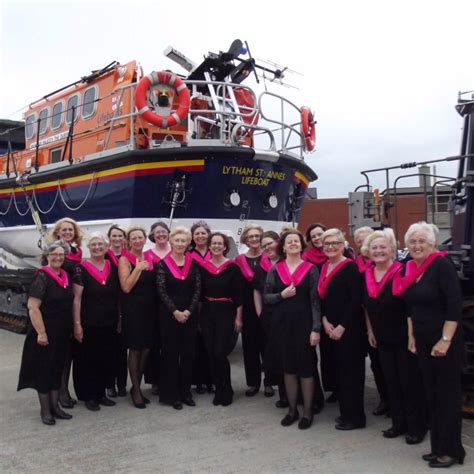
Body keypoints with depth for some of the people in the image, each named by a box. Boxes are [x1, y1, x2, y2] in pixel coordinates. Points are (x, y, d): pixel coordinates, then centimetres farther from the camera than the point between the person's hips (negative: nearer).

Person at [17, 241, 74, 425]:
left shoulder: (65, 276, 8)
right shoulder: (42, 277, -13)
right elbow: (32, 307, -19)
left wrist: (72, 328, 12)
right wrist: (41, 333, -22)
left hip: (62, 333, 7)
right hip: (45, 333, -7)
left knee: (57, 369, 14)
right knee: (44, 370, 4)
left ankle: (55, 406, 24)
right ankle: (45, 410, 15)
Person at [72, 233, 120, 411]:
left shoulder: (113, 268, 6)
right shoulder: (81, 268, -7)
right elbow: (76, 298, -9)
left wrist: (119, 319, 9)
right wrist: (77, 324, -13)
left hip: (109, 323, 4)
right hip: (88, 324, -4)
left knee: (106, 360, 11)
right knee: (88, 360, 5)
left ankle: (101, 393, 26)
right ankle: (89, 396, 18)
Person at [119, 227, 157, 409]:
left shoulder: (150, 258, 9)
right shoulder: (124, 259, -5)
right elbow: (126, 287, -15)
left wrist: (149, 267, 3)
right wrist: (138, 268, -17)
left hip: (150, 308, 5)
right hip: (133, 309, -5)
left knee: (146, 349, 9)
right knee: (135, 349, 1)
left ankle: (137, 386, 25)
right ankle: (136, 391, 13)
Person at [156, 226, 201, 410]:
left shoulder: (193, 264, 6)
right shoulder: (163, 264, -2)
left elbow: (197, 290, 0)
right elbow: (162, 291, -8)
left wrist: (188, 311, -11)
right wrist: (175, 311, -15)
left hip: (190, 314, 3)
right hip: (169, 314, -3)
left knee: (188, 353, 7)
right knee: (171, 353, 2)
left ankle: (185, 392, 19)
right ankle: (171, 394, 11)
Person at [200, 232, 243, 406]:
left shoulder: (232, 267, -6)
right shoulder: (203, 267, 4)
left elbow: (238, 294, -4)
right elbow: (199, 292, 8)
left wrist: (238, 316, -7)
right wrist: (199, 314, 5)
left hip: (226, 313, -4)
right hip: (207, 313, 4)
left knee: (220, 353, -8)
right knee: (211, 354, 7)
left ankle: (226, 391, 12)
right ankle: (219, 389, 22)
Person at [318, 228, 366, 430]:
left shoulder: (350, 267, -12)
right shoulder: (324, 267, 10)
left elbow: (356, 301, -17)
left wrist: (342, 327, -16)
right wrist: (325, 321, -2)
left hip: (349, 329, -7)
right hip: (330, 328, 7)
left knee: (350, 372, 0)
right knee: (338, 370, 14)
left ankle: (355, 417, 11)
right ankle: (345, 411, 27)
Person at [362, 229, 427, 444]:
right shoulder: (366, 275, 3)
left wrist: (411, 334, -15)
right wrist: (370, 330, 12)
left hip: (403, 337, -6)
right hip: (382, 337, 6)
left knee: (409, 381, 3)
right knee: (391, 381, 13)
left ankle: (417, 427, 17)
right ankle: (398, 423, 26)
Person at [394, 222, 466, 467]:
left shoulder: (442, 265, -14)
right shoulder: (410, 269, 7)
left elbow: (455, 305, -19)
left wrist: (445, 340, -20)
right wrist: (411, 336, 14)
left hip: (444, 341, -7)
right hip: (422, 341, 7)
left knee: (447, 394, 2)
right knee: (431, 394, 12)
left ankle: (451, 450, 14)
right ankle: (438, 447, 23)